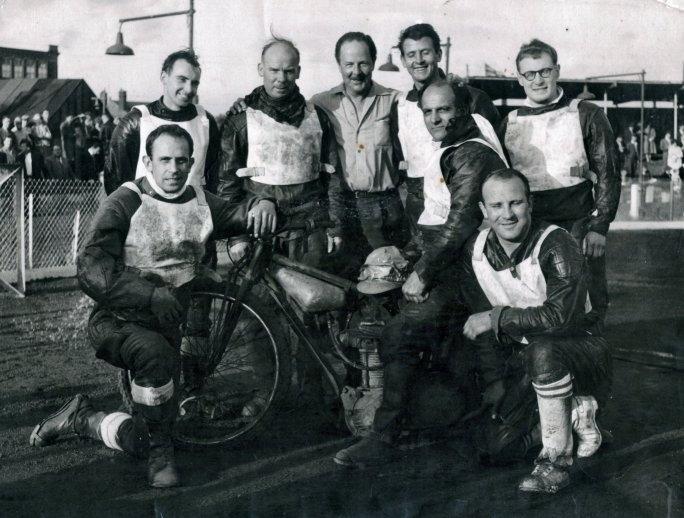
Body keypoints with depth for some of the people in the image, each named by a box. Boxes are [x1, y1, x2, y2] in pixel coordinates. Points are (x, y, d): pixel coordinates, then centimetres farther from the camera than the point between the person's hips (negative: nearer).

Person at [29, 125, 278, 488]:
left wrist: (261, 204, -23)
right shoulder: (125, 202, -14)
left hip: (165, 324, 5)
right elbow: (91, 270, -23)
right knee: (154, 351, -40)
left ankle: (82, 418, 32)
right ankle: (160, 453, -20)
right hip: (116, 322, -5)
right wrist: (150, 295, -37)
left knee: (139, 440, 3)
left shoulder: (200, 202, 4)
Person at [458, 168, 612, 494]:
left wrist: (497, 317, -25)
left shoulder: (555, 245, -22)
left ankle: (555, 463, -24)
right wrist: (494, 380, 1)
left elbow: (560, 316, -30)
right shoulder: (475, 253, -4)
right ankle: (578, 413, 18)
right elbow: (481, 325, 4)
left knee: (542, 352, -40)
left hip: (578, 343, -6)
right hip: (523, 350, 6)